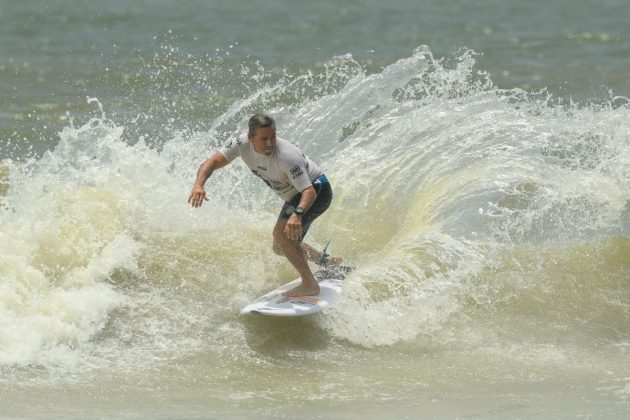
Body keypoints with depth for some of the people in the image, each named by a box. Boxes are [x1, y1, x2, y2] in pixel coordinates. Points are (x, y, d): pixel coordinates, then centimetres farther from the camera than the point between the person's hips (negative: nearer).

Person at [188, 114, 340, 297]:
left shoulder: (286, 157, -36)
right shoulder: (242, 144, -18)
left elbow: (309, 191, -40)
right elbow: (212, 162, -21)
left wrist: (297, 214, -60)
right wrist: (199, 184, -42)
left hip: (317, 191, -8)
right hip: (294, 198, 8)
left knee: (282, 233, -29)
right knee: (281, 248, 20)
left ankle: (309, 285, -22)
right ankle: (324, 261, 44)